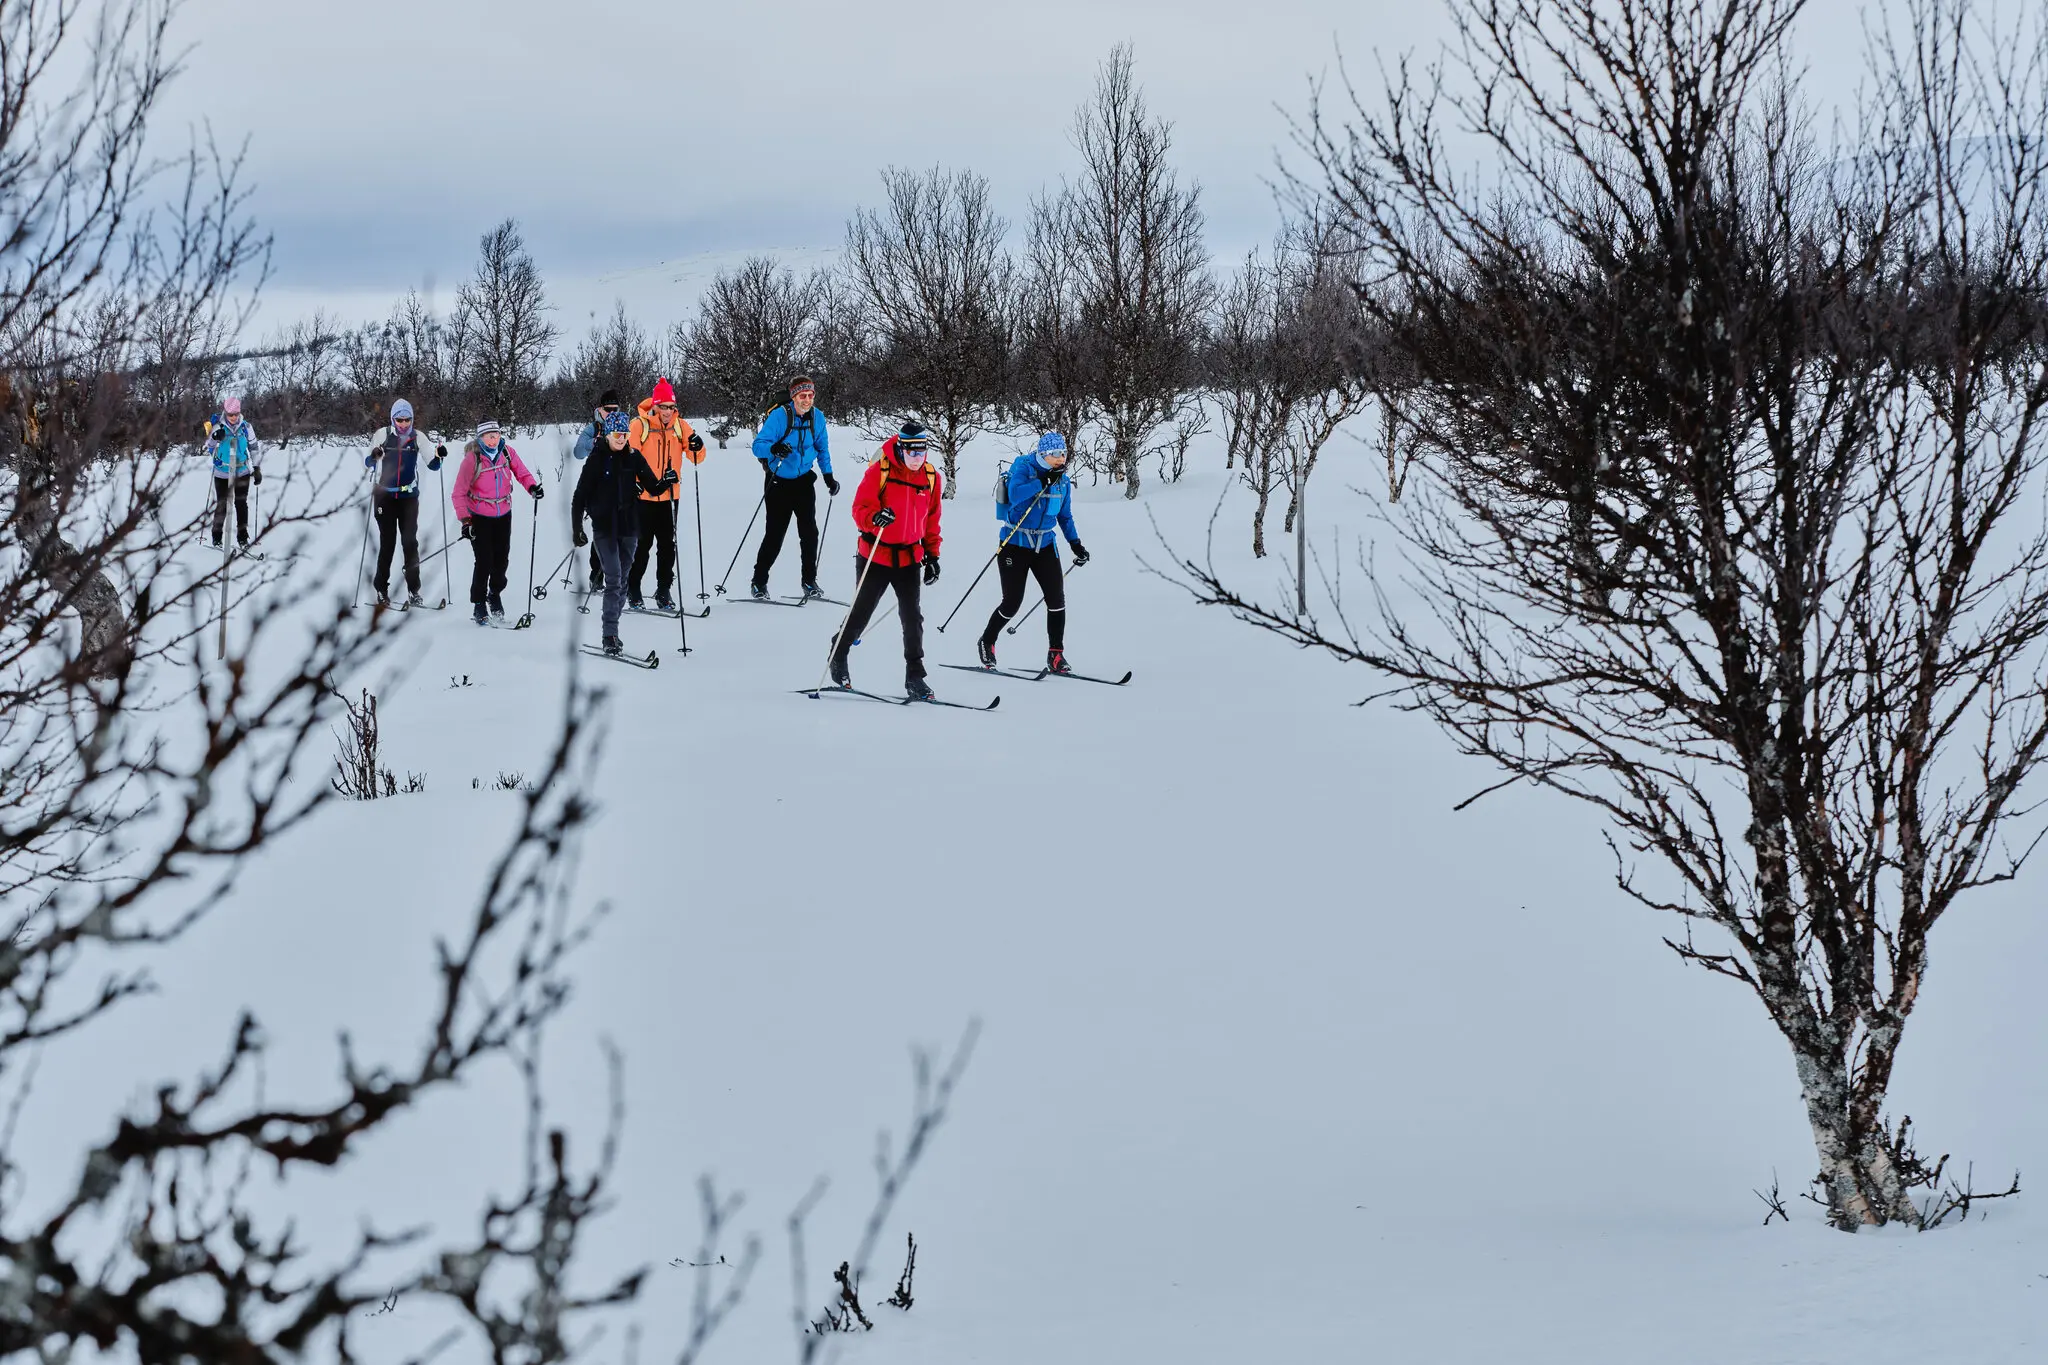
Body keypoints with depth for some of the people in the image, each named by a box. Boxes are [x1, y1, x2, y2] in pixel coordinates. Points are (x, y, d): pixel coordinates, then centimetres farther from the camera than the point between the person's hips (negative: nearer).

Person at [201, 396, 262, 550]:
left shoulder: (245, 427, -3)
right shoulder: (218, 427, -9)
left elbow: (254, 448, 6)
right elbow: (208, 445, -17)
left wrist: (257, 469, 4)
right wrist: (215, 438, -39)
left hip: (242, 472, 1)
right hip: (222, 473, -1)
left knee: (241, 503, -1)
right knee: (221, 505, 1)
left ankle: (243, 536, 6)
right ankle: (217, 536, 14)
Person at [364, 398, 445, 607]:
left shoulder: (417, 437, 3)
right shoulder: (383, 435, -1)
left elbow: (432, 465, 4)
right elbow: (367, 463, 1)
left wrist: (439, 456, -17)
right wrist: (374, 456, -21)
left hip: (408, 497, 1)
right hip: (385, 495, -1)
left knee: (410, 542, -6)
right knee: (387, 543, 3)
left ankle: (413, 591, -6)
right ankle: (382, 590, 11)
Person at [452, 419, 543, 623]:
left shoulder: (507, 452, -6)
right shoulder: (472, 459, -16)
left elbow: (521, 472, 4)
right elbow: (459, 493, -13)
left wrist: (532, 486, -18)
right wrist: (464, 520, -20)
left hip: (503, 514, 4)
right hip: (479, 516, -4)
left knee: (501, 558, 7)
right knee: (484, 561, -8)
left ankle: (494, 594, 32)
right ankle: (478, 605, 6)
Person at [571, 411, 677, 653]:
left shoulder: (633, 457, 5)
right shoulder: (597, 459, -6)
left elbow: (652, 487, 3)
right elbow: (580, 496, -4)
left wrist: (665, 483, -19)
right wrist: (577, 529, -9)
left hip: (628, 526, 4)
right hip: (604, 527, -4)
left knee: (622, 581, 9)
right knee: (614, 580, -13)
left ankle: (612, 631, 18)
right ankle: (610, 636, -13)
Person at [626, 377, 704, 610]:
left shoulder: (680, 426, 3)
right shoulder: (640, 425, -8)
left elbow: (696, 459, 3)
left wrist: (697, 447, -18)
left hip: (669, 496, 3)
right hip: (644, 495, -3)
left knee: (667, 545, 6)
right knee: (643, 543, -1)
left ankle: (663, 591, 14)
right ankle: (632, 590, 11)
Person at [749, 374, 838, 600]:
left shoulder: (817, 417, -2)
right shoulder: (779, 416, -17)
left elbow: (822, 448, 13)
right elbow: (758, 445, -22)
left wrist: (828, 476, 4)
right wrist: (774, 449, -43)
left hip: (804, 480, 4)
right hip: (778, 482, -4)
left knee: (809, 532, -5)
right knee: (775, 533, -3)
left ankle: (810, 581, 5)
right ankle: (759, 581, 11)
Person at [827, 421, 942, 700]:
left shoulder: (931, 477, 3)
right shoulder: (879, 471, -12)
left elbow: (931, 520, 11)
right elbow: (860, 508, -15)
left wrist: (932, 555, 9)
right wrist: (875, 517, -37)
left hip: (910, 558, 3)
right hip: (875, 557, -3)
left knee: (912, 618, -3)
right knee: (861, 612, 8)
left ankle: (915, 677, 3)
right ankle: (838, 655, 33)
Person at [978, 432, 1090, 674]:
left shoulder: (1063, 480, 5)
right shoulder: (1023, 468, -12)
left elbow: (1065, 517, 16)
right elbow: (1014, 495, -31)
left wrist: (1076, 544, 5)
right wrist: (1044, 481, -33)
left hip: (1044, 545, 5)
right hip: (1015, 543, -5)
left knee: (1057, 599, -8)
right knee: (1012, 603, -2)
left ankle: (1055, 656, -1)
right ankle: (986, 642, 24)